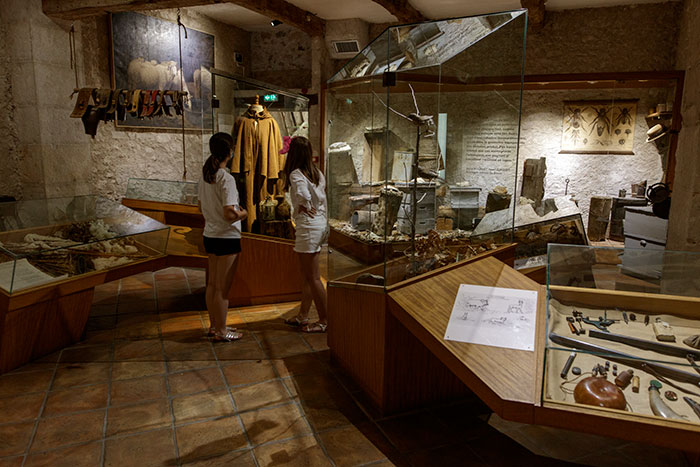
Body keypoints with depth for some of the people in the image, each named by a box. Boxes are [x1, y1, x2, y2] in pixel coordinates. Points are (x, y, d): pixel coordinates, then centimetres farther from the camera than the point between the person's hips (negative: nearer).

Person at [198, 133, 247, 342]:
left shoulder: (205, 175, 7)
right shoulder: (226, 179, -19)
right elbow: (229, 214, -24)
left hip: (210, 235, 9)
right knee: (223, 287, 1)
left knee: (212, 283, 16)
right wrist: (243, 213, -5)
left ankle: (214, 325, 28)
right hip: (227, 237, -8)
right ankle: (221, 331, 12)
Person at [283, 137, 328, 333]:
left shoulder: (296, 174, -14)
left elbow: (303, 194, -32)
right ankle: (303, 316, 27)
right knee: (307, 274, 17)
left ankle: (325, 321, 7)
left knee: (313, 277, -1)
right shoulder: (316, 172, 11)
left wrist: (304, 208, -16)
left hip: (308, 226, -9)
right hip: (320, 223, 9)